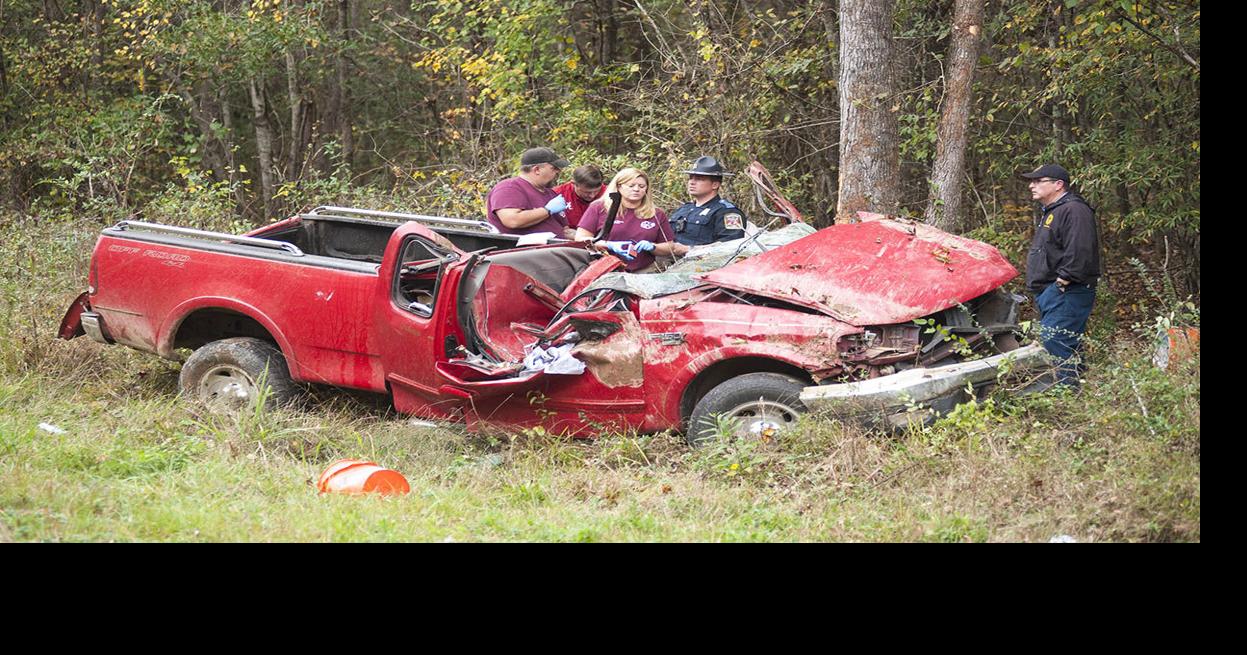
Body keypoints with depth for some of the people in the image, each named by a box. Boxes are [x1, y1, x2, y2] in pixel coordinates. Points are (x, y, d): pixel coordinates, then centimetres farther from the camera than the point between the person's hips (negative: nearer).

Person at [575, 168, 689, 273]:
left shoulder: (657, 215, 16)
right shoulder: (599, 208, 9)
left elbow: (669, 247, 20)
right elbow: (581, 238, 4)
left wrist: (652, 247, -3)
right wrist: (610, 246, -10)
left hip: (643, 272, 2)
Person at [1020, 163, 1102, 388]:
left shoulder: (1074, 211, -12)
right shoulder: (1048, 212, 23)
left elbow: (1079, 251, -24)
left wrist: (1063, 280, -23)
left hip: (1066, 292, -11)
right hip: (1048, 292, 11)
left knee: (1054, 342, -19)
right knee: (1070, 345, 11)